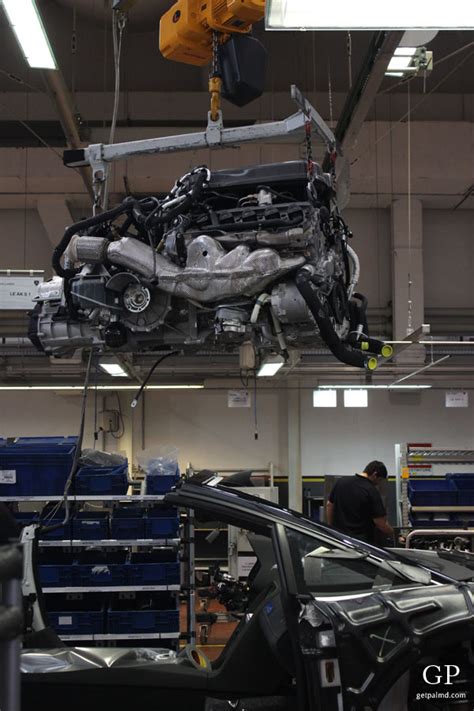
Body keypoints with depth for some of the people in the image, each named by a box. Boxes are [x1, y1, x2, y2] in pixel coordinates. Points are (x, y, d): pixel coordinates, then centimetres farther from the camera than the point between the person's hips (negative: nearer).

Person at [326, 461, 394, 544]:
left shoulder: (342, 481, 3)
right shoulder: (372, 491, -14)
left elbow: (329, 505, 11)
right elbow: (381, 524, -15)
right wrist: (394, 536, 2)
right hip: (362, 540, -6)